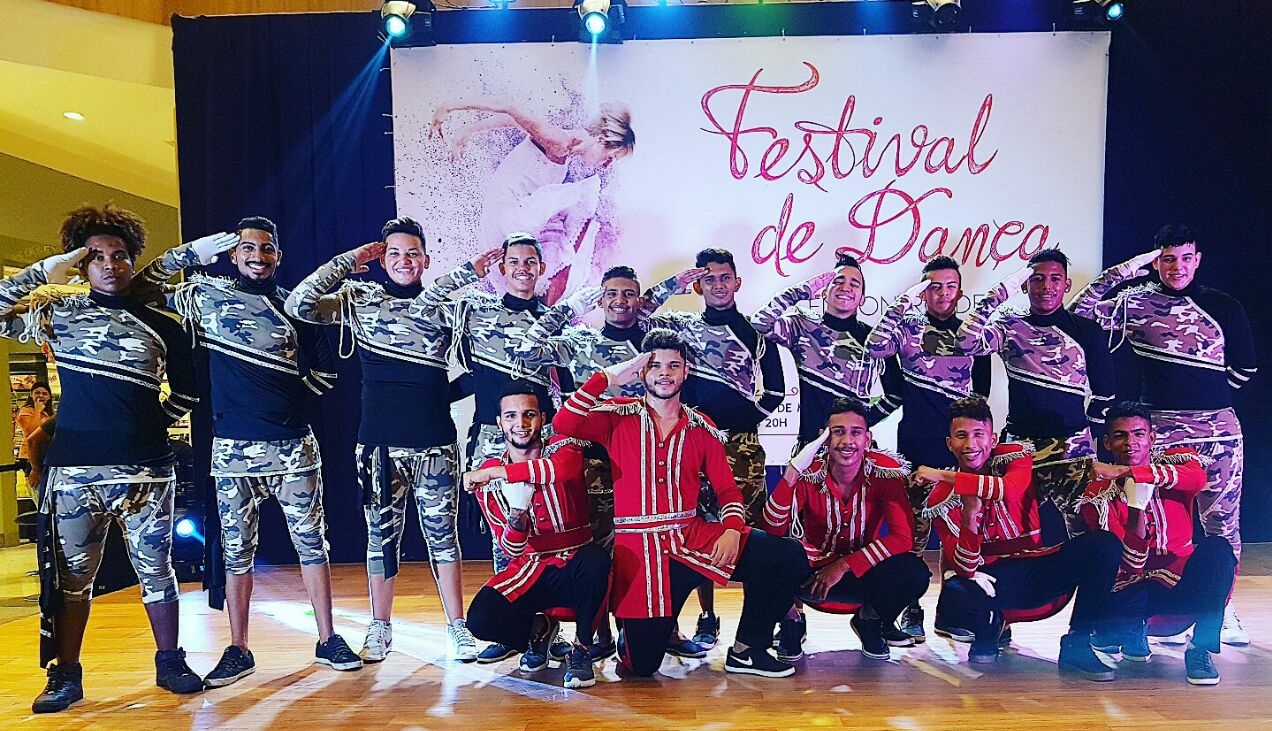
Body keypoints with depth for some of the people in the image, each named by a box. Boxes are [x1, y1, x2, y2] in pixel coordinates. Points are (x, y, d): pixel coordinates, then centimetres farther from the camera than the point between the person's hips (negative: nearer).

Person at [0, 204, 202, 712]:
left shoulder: (162, 326, 8)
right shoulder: (60, 313, 9)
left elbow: (186, 391, 17)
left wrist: (152, 422, 7)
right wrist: (46, 269, 0)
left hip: (146, 470, 0)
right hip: (75, 468, 0)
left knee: (155, 568, 6)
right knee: (72, 576, 8)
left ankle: (169, 663, 18)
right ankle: (65, 676, 21)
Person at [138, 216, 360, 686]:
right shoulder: (207, 296, 7)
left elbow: (325, 369, 12)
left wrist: (288, 399, 4)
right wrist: (192, 253, 5)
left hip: (293, 446, 0)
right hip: (233, 448, 0)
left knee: (312, 543, 4)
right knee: (236, 552, 8)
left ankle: (328, 641, 14)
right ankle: (239, 651, 20)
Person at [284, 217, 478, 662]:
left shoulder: (445, 304, 6)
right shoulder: (359, 299, 5)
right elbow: (298, 304, -9)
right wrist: (348, 261, -7)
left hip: (436, 442, 0)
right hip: (380, 442, 0)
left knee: (442, 532, 6)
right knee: (382, 534, 9)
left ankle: (458, 628, 17)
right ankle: (380, 630, 23)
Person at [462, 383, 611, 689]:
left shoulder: (564, 447, -7)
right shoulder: (488, 475, -1)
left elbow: (563, 468, -36)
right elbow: (512, 549, -5)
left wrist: (493, 472, -32)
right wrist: (516, 519, -28)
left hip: (575, 567, -2)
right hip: (529, 572, 2)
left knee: (597, 560, -36)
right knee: (481, 618, -24)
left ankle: (582, 650, -10)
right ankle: (538, 629, 12)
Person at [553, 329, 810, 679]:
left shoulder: (702, 428, 10)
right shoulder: (619, 417, 3)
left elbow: (728, 490, 10)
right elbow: (564, 424, -13)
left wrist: (732, 530, -10)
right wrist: (608, 376, -12)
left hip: (693, 536, 3)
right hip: (638, 546, -3)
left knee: (789, 556, -15)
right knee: (642, 665, -8)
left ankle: (747, 650, 3)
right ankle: (639, 630, 29)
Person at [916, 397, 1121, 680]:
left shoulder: (1015, 455, -3)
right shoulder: (941, 500, -5)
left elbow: (1010, 489, -30)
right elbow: (964, 569, -12)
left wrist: (944, 476, -27)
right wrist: (970, 518, -29)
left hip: (1040, 571, 2)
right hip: (992, 580, -1)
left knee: (1104, 544, -23)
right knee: (954, 597, -36)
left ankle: (1077, 646, -13)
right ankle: (989, 628, 3)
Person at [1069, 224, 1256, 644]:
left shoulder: (1223, 306, 6)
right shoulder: (1136, 303, 3)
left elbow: (1246, 366, 14)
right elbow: (1081, 311, -11)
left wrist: (1206, 395, 13)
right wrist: (1125, 269, -9)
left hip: (1218, 429, 1)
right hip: (1160, 428, -1)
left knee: (1221, 523, 5)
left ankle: (1223, 607, 20)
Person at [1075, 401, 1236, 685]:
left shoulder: (1175, 460, -3)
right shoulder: (1098, 495, -9)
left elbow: (1199, 477, -31)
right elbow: (1130, 565, -15)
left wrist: (1126, 472, -39)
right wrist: (1136, 504, -27)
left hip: (1182, 581, 1)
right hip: (1135, 589, 0)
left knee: (1216, 547, -29)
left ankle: (1200, 649, -18)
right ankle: (1131, 629, 6)